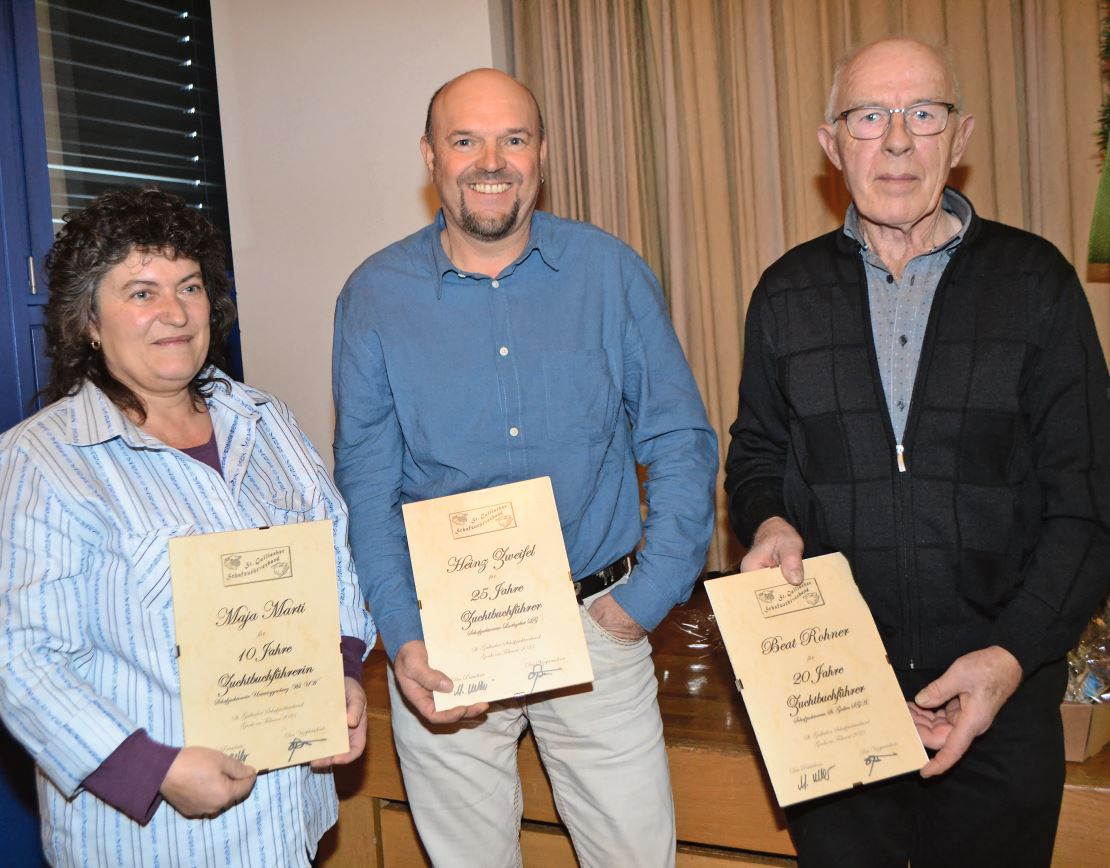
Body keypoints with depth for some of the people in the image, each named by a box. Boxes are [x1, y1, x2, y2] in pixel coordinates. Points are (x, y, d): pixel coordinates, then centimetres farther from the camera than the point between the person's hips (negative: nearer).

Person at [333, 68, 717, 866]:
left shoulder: (612, 273, -2)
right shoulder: (374, 296, -3)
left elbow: (680, 442, 0)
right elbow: (367, 488, -3)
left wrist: (647, 598, -8)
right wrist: (403, 640, -14)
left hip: (595, 627, 0)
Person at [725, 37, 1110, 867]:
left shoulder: (1036, 282, -2)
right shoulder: (788, 293, 5)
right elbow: (755, 453, 14)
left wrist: (1012, 656, -15)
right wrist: (768, 522, -8)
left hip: (1002, 703, -1)